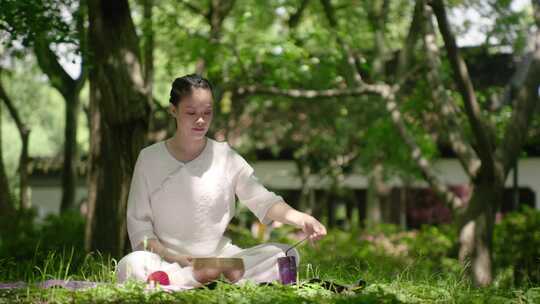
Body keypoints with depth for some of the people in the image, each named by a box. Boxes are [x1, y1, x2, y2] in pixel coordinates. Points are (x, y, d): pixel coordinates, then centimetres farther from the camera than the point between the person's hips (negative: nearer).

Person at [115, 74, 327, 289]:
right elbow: (138, 223, 1)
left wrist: (301, 219, -23)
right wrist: (167, 255, -17)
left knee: (286, 255, -20)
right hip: (168, 259, -2)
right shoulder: (150, 158, 2)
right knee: (131, 265, -35)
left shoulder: (226, 157, 5)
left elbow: (263, 201, -3)